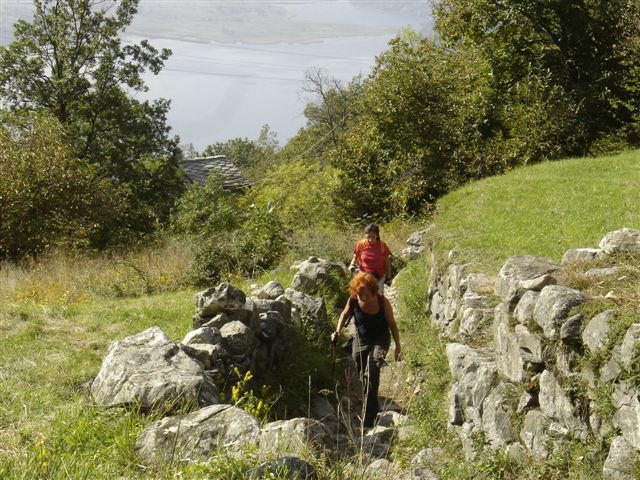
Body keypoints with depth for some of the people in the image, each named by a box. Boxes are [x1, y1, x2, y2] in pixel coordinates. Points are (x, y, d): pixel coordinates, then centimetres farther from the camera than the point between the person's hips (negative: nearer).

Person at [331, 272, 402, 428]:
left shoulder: (383, 302, -21)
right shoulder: (353, 300, -15)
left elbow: (392, 324, -7)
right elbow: (345, 314, 6)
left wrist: (398, 347, -2)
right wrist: (337, 331, -9)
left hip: (380, 341, -4)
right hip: (360, 342, 4)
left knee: (372, 372, -26)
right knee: (363, 377, 15)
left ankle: (369, 419, -25)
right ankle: (374, 409, 44)